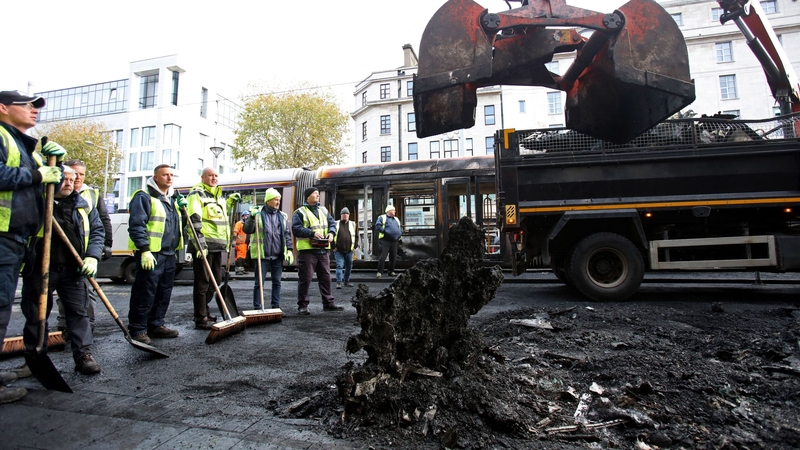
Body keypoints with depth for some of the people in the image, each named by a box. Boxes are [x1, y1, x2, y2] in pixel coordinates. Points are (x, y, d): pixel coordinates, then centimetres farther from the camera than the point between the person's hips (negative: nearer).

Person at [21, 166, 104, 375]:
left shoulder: (83, 206, 8)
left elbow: (97, 231, 8)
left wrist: (92, 257, -6)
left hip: (72, 269, 1)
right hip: (39, 268, -1)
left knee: (78, 311, 2)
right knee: (36, 314, 9)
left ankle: (83, 354, 6)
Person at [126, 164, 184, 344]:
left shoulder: (173, 199, 19)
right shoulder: (144, 197, -6)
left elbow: (178, 224, 27)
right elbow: (136, 226, -14)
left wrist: (182, 208, 8)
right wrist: (145, 250, -21)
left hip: (170, 254, 8)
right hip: (151, 254, -8)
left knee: (164, 293, 13)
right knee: (145, 293, -4)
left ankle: (156, 325, 23)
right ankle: (137, 329, 6)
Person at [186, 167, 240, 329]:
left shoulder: (219, 196, 20)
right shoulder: (197, 194, -6)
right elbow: (194, 219, -17)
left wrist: (230, 202, 20)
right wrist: (200, 243, -25)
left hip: (218, 245, 9)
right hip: (203, 245, -9)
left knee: (215, 280, 15)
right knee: (202, 282, -3)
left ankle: (203, 312, 29)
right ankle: (201, 319, 4)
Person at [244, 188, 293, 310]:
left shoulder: (283, 216, 10)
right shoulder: (258, 214, 0)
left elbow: (287, 234, 10)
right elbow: (247, 230, -5)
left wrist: (289, 249, 1)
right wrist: (252, 218, -20)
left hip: (278, 255, 4)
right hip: (262, 255, -3)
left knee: (277, 282, 10)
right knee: (259, 282, 2)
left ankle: (276, 306, 20)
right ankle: (257, 308, 11)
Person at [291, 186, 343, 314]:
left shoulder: (323, 210, 16)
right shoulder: (300, 212, -3)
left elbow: (332, 223, 17)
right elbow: (296, 229, -12)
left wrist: (331, 232, -4)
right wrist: (312, 233, -20)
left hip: (323, 249, 6)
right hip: (307, 250, -6)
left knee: (326, 277, 11)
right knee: (305, 278, 0)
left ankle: (328, 303, 22)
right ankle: (302, 305, 10)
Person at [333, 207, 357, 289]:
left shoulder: (353, 224, 9)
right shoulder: (336, 224, 3)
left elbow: (356, 236, 11)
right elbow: (332, 235, 3)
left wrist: (355, 246, 3)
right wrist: (333, 246, -2)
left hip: (349, 250, 3)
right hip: (338, 250, -2)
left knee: (349, 266, 10)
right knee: (339, 266, -7)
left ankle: (347, 281, 24)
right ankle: (338, 282, -3)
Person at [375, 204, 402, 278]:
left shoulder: (396, 219, 22)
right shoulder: (382, 217, 2)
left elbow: (400, 228, 28)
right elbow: (377, 226, -10)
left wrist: (400, 233, 9)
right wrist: (385, 231, -17)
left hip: (394, 241, 6)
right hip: (385, 241, -6)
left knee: (393, 257, 7)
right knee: (383, 257, -10)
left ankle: (391, 271, 18)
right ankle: (379, 272, -5)